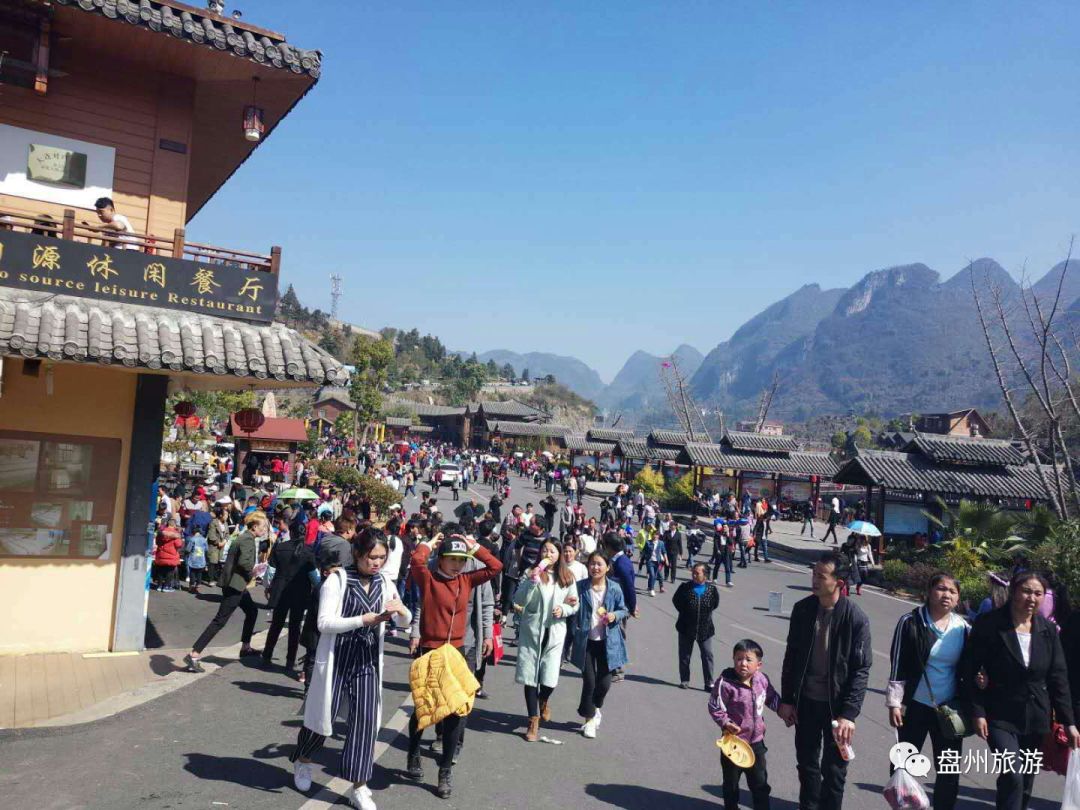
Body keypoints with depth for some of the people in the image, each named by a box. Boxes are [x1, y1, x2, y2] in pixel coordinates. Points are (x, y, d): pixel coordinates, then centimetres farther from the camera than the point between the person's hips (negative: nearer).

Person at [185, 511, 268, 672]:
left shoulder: (246, 537, 13)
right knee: (220, 620, -9)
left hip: (238, 584, 11)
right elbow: (244, 562, -29)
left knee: (252, 611, 22)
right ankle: (194, 654, -8)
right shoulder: (248, 540, -17)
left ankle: (245, 647, 34)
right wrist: (253, 572, -12)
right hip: (234, 584, -11)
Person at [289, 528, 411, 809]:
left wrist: (401, 611, -19)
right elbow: (324, 623, -20)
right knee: (323, 715, 12)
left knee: (366, 720, -3)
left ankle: (359, 787, 9)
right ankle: (302, 761, 42)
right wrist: (365, 619, -29)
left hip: (368, 659, 3)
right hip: (337, 657, -3)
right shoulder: (338, 579, -14)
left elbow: (404, 623, 6)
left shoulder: (384, 582, 1)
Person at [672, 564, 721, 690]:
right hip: (686, 628, 0)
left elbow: (716, 603, 12)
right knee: (684, 655, 9)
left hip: (705, 629, 0)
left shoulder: (711, 589, -5)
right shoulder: (685, 587, -8)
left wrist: (706, 613, 7)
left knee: (707, 655, 0)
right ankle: (684, 680, 22)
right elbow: (675, 601, 6)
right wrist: (684, 612, 4)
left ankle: (709, 683, 10)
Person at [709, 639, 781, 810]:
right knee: (731, 780, 16)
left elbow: (771, 698, 10)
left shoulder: (762, 680, -9)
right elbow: (714, 707, -15)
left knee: (760, 781, 16)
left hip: (756, 740, 3)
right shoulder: (725, 683, -23)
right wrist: (725, 723, -26)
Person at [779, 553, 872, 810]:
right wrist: (787, 699, 3)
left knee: (834, 769, 11)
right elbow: (791, 656, 4)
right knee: (806, 763, 17)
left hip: (837, 704, -3)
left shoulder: (856, 619, -16)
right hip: (806, 701, 3)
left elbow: (861, 670, -13)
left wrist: (849, 714, -17)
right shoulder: (802, 609, -5)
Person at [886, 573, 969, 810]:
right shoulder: (910, 622, -10)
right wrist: (894, 702, -9)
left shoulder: (964, 628, -1)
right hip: (915, 706, -2)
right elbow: (897, 664, -8)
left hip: (950, 709, 2)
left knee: (950, 769, 9)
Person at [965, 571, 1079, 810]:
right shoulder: (988, 625, -11)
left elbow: (1058, 678, 6)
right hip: (1000, 717, -4)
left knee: (1026, 782, 12)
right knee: (1013, 775, -17)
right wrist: (978, 712, -13)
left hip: (1036, 718, 5)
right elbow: (972, 671, -8)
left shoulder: (1048, 630, 3)